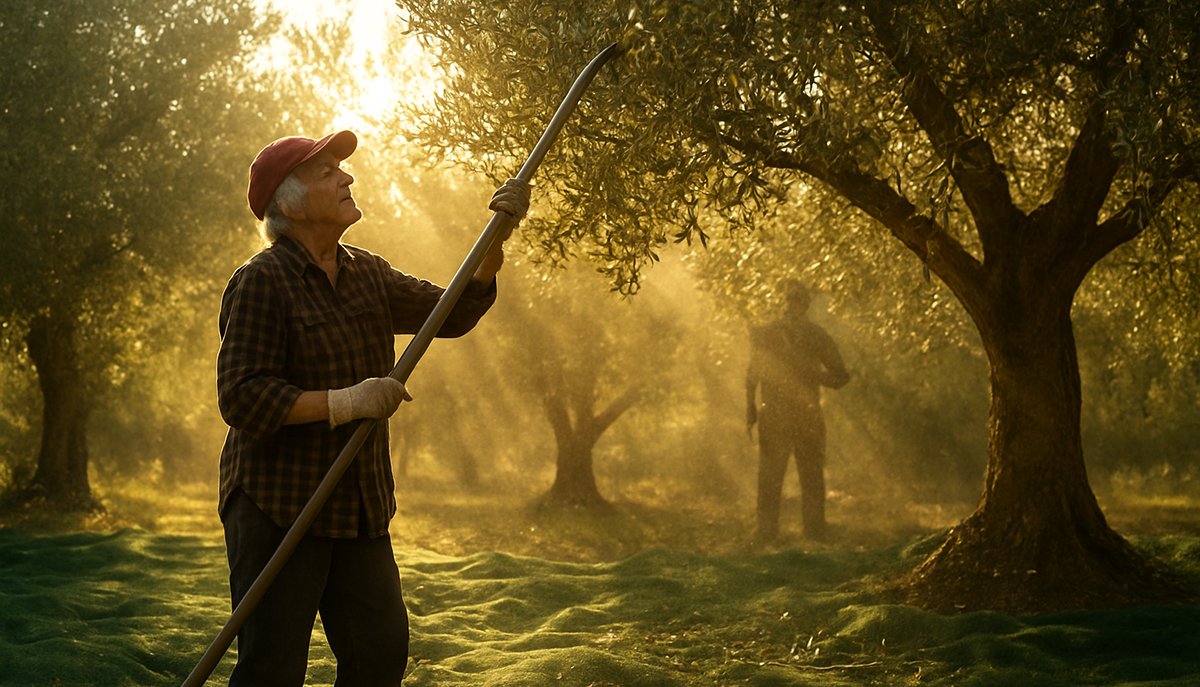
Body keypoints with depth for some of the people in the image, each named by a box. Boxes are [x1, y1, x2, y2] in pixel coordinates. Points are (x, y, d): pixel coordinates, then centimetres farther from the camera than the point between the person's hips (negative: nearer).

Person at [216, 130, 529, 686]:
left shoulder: (366, 275, 12)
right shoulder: (261, 282, -13)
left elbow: (453, 313, 12)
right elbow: (242, 398, -19)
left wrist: (497, 238, -1)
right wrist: (346, 402, -26)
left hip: (358, 509, 8)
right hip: (277, 508, -8)